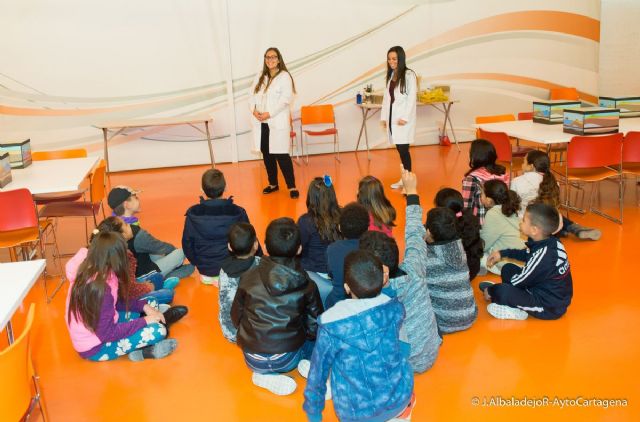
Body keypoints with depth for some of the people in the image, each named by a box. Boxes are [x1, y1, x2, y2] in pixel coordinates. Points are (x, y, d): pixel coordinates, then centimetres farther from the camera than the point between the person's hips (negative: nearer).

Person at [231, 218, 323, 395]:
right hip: (287, 359, -1)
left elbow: (236, 318, 1)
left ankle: (264, 374, 12)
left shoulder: (248, 278, -12)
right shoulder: (307, 285, -13)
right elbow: (314, 328, -5)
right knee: (316, 339, 25)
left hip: (253, 360, 2)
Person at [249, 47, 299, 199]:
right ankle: (273, 183, 23)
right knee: (266, 154, 10)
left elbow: (286, 98, -13)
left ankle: (291, 186, -2)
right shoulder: (259, 77, 16)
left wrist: (269, 113, -18)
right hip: (261, 123, 6)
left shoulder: (284, 76, -3)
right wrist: (254, 110, -9)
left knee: (281, 155, -9)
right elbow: (251, 95, 11)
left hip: (278, 122, -6)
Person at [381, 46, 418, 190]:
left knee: (403, 148, -8)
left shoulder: (409, 75, -7)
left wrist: (405, 117, -17)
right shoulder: (390, 75, 13)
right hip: (392, 116, 6)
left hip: (403, 118, -6)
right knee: (399, 148, 9)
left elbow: (412, 98, -12)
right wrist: (383, 117, 11)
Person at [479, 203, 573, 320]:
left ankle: (516, 310, -7)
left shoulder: (542, 256, -30)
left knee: (503, 291, -30)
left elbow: (519, 281, -18)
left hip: (549, 308, -9)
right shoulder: (551, 242, -5)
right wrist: (503, 253, 17)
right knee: (508, 269, 16)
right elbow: (528, 254, 19)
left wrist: (491, 291, -5)